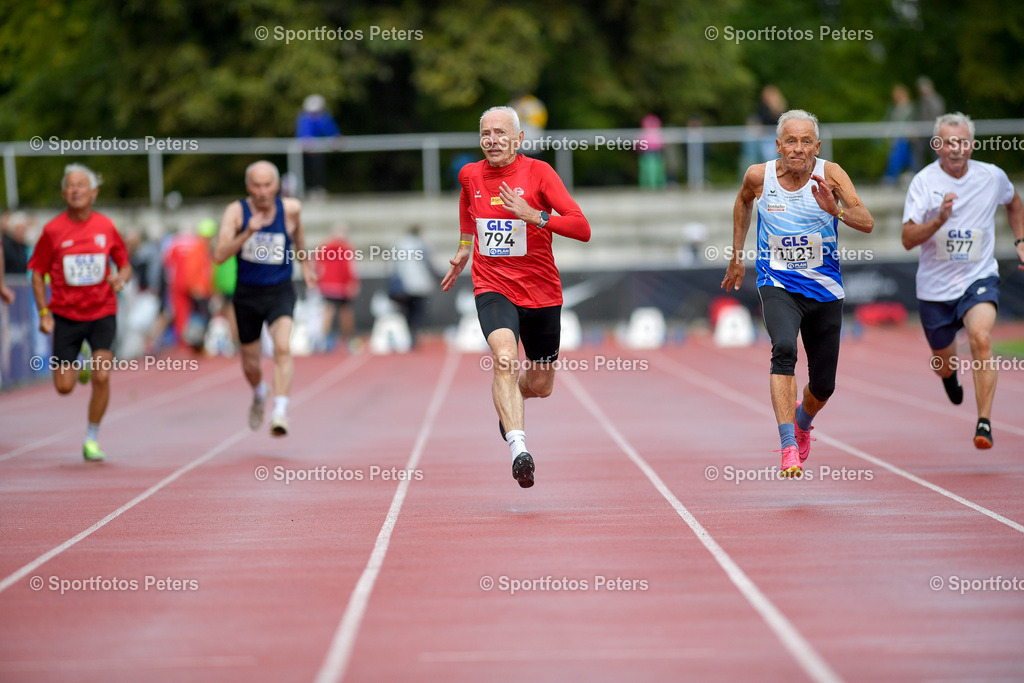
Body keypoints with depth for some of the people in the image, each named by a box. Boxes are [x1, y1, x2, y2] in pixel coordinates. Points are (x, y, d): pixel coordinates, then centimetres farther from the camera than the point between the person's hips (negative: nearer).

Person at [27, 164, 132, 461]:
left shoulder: (106, 227, -2)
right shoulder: (53, 230, -6)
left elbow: (125, 264, 10)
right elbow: (38, 273, 2)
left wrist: (120, 278, -14)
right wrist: (44, 312, -7)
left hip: (102, 314, 0)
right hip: (66, 314, 0)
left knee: (102, 377, -16)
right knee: (64, 387, 1)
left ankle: (91, 439, 3)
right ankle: (75, 366, 40)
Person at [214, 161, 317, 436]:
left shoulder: (290, 209, -7)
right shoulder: (236, 212, -12)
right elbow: (219, 256, -22)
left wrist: (305, 262, 26)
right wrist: (247, 234, -34)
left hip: (280, 292, -1)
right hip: (247, 294, 1)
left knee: (282, 348, -27)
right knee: (250, 364, 13)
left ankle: (280, 411, -34)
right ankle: (259, 394, 47)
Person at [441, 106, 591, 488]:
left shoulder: (537, 172, -9)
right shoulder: (469, 176, 2)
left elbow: (583, 229, -17)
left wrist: (533, 215, -27)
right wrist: (464, 251, 27)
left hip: (541, 291, 0)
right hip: (493, 288, 0)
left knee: (540, 387, 10)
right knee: (504, 355, -29)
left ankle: (505, 397, 47)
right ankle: (518, 448, -39)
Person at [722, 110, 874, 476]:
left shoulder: (830, 174, -12)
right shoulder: (759, 176, -7)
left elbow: (867, 223, -22)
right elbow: (743, 202, 17)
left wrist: (835, 210, -41)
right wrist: (737, 256, 19)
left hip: (824, 290, 1)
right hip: (778, 285, -1)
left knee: (823, 387, 10)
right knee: (784, 350, -31)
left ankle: (802, 422, 46)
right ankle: (788, 446, -33)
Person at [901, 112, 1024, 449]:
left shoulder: (993, 177, -3)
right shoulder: (924, 181, -10)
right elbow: (908, 238, -17)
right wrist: (940, 219, -32)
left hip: (979, 278, 0)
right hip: (935, 285, 1)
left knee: (981, 337, -28)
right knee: (942, 359, 15)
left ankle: (984, 422, -25)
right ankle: (950, 375, 56)